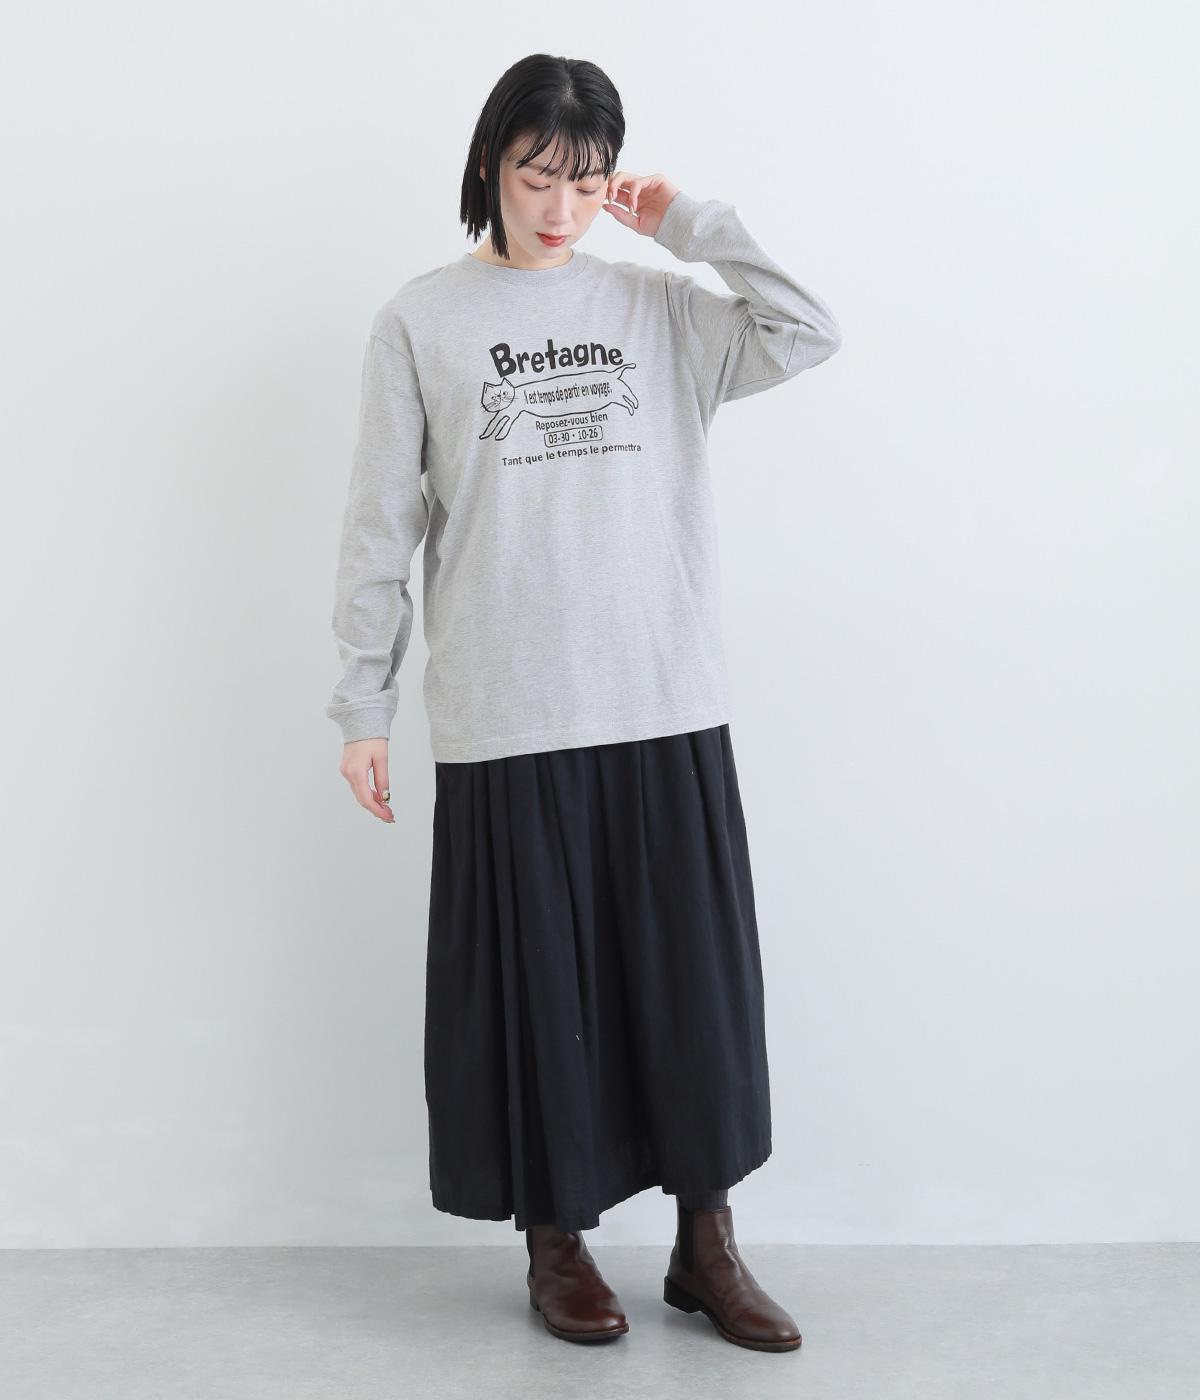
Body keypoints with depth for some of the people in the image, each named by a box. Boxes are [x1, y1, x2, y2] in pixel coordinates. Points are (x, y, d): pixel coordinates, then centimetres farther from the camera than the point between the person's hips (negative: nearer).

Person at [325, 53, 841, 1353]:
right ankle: (556, 1239, 26)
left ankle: (706, 1243, 23)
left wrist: (689, 222, 0)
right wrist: (362, 706, 0)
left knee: (691, 975, 8)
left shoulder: (656, 303, 9)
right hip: (503, 721, -2)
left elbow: (808, 334, -3)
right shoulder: (421, 319, 3)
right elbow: (383, 525, 2)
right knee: (536, 980, 7)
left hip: (668, 709, 2)